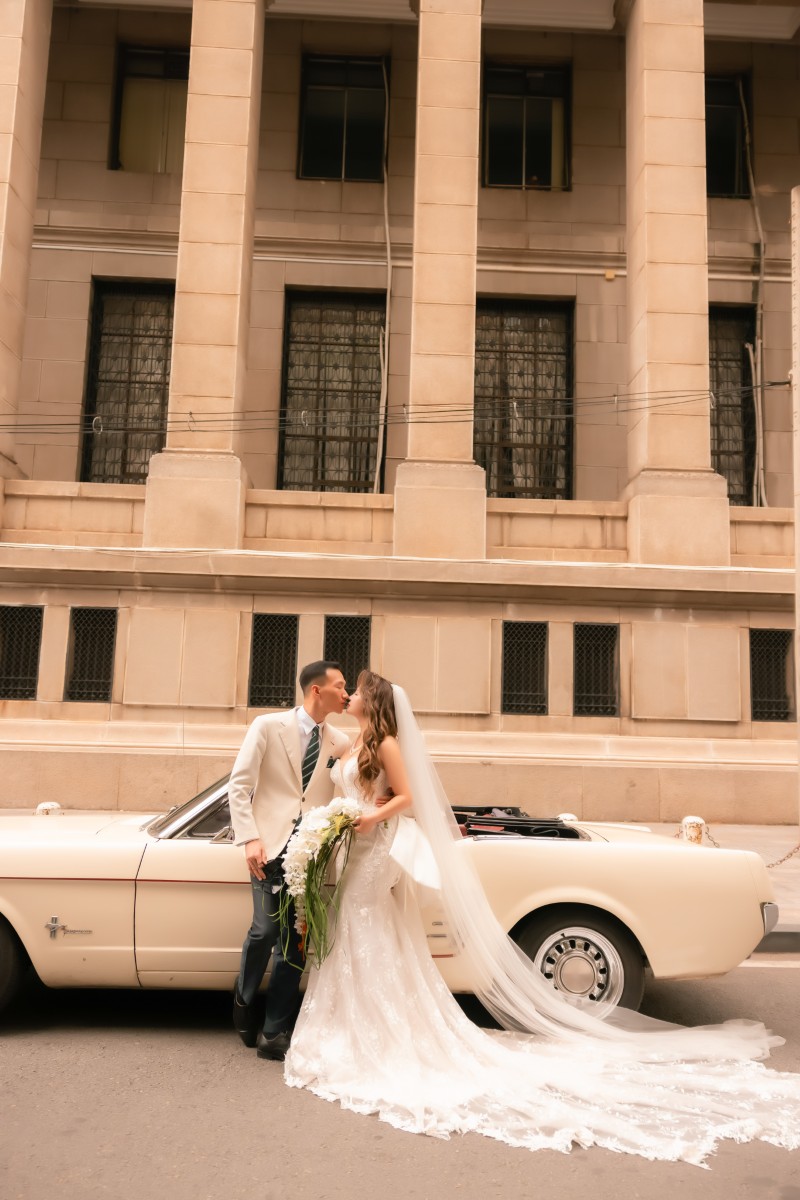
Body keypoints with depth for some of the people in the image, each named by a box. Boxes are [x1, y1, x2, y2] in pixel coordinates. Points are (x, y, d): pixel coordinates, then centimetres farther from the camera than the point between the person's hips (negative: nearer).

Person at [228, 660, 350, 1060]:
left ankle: (274, 1033, 15)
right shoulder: (268, 726, -1)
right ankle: (244, 1001, 21)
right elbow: (239, 785, -4)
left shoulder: (340, 742, 9)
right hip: (271, 844, -3)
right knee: (266, 928, -9)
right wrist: (250, 839, -13)